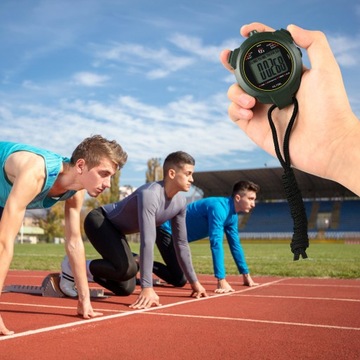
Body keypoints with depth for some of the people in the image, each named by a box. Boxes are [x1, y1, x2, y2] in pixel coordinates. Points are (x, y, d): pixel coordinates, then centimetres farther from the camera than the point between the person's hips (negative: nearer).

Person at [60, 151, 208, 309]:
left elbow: (181, 243, 2)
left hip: (115, 230, 9)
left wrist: (194, 281, 4)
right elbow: (147, 241, -40)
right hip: (98, 220, -9)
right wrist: (147, 288, -43)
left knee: (126, 289, 6)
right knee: (126, 269, -32)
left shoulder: (180, 202, -7)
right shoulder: (150, 194, -34)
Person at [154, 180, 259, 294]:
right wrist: (222, 281, -39)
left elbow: (235, 245, 11)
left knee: (181, 277, 15)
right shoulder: (219, 208, -29)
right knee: (180, 280, -14)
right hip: (167, 230, -10)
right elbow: (216, 243, -36)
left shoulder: (232, 216, 1)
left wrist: (246, 275, 11)